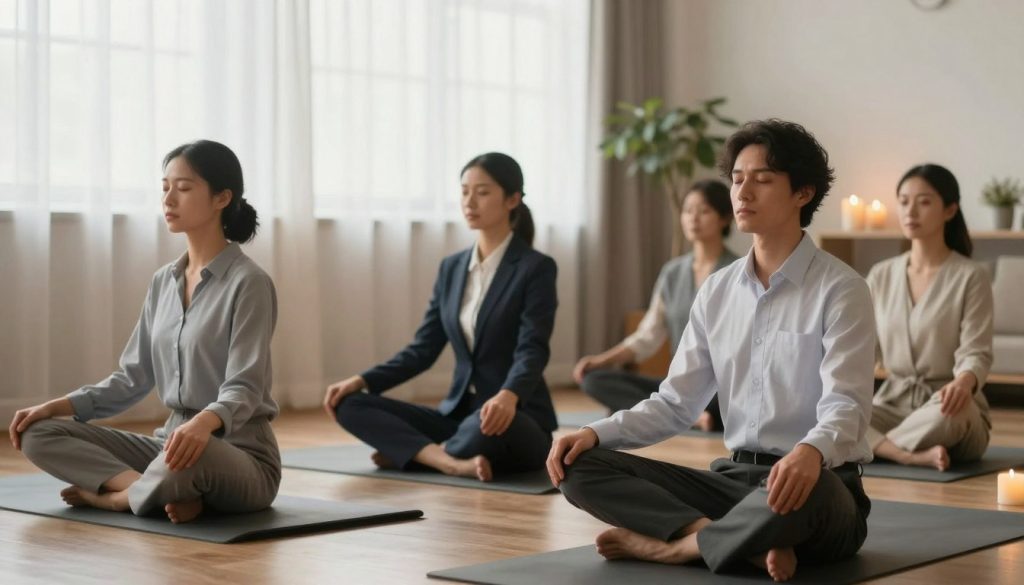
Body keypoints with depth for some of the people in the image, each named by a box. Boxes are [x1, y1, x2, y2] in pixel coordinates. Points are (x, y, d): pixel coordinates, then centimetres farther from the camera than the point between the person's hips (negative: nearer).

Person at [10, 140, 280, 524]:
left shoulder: (248, 283, -12)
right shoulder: (163, 282, 11)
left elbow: (243, 390, -21)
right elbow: (134, 377, 13)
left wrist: (203, 423, -42)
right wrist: (56, 406, 0)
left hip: (241, 457, -7)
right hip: (172, 443, 7)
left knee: (191, 455, -43)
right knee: (39, 434, -6)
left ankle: (111, 495, -12)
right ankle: (162, 491, -19)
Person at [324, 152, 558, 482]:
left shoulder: (536, 268, -8)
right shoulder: (452, 268, 12)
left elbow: (532, 352, -21)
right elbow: (423, 348, 10)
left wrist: (508, 396, -42)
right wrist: (362, 381, -5)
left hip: (517, 422, -6)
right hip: (458, 412, 6)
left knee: (482, 429, -42)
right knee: (350, 404, -12)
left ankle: (408, 451, -11)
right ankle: (453, 462, -29)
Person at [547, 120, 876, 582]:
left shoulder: (840, 289, -8)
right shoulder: (717, 291, 10)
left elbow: (846, 406, -20)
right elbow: (676, 402, 11)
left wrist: (811, 453, -44)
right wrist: (596, 434, -7)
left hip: (816, 484, -6)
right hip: (736, 478, 6)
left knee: (800, 489, -43)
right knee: (581, 468, -11)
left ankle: (675, 543, -17)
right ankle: (750, 544, -24)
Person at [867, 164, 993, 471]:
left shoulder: (971, 276, -6)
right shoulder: (881, 276, 9)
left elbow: (976, 353, -13)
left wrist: (963, 382, -37)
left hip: (944, 405, -4)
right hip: (893, 403, 4)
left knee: (950, 409, -41)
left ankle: (878, 447, -22)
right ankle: (915, 455, -34)